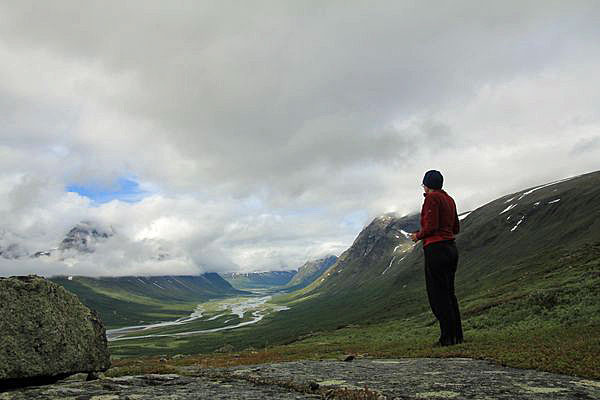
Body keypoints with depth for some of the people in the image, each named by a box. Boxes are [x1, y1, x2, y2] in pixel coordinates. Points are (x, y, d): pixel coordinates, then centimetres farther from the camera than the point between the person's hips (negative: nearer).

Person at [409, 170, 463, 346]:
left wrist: (418, 236, 0)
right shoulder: (449, 199, 16)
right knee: (449, 293, 15)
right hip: (451, 248, 9)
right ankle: (457, 335, 19)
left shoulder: (432, 198, -10)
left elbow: (431, 226, -19)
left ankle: (448, 337, -1)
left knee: (437, 295, -3)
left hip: (436, 249, -9)